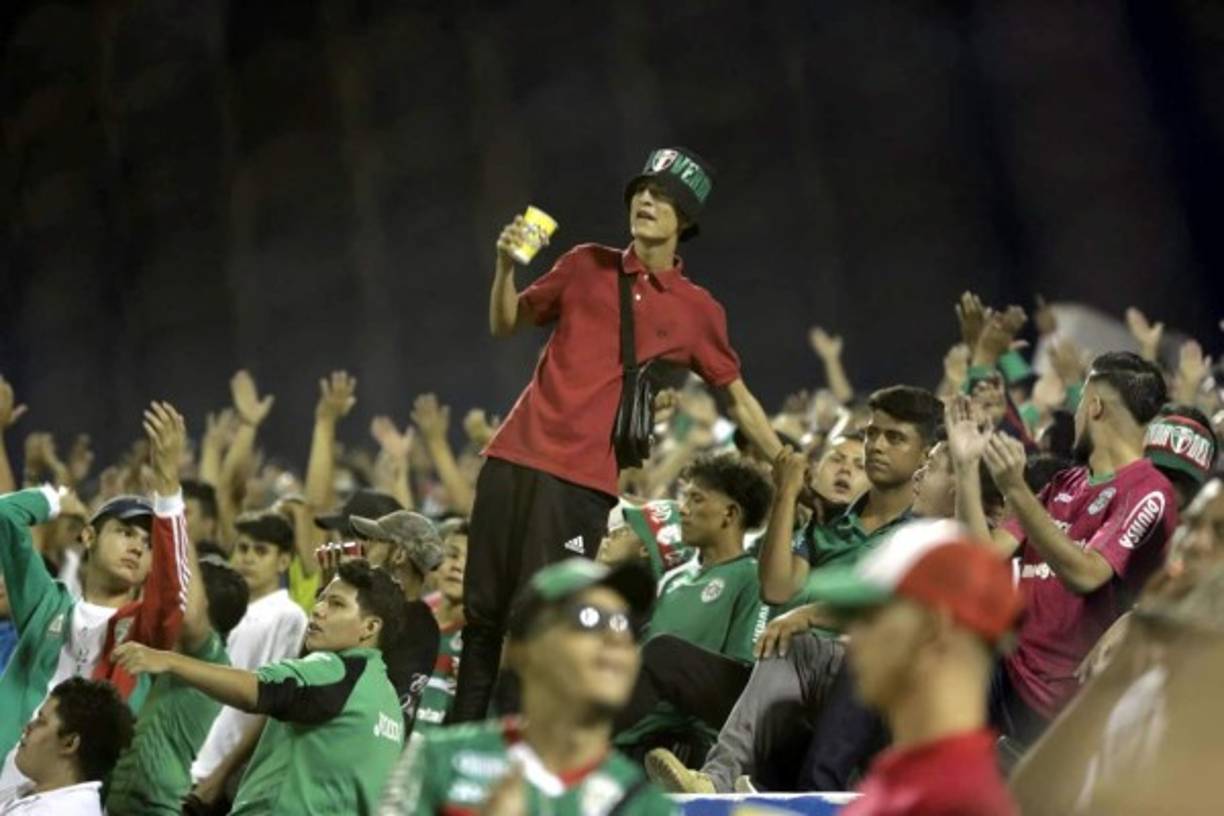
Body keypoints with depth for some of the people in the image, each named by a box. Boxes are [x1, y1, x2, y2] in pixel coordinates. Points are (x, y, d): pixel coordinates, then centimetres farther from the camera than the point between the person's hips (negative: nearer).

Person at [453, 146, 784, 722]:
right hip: (515, 459, 3)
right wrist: (506, 266, 1)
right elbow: (505, 326, 19)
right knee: (482, 610, 4)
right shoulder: (587, 266, 11)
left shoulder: (697, 311, 6)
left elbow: (738, 399, 13)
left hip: (585, 480, -2)